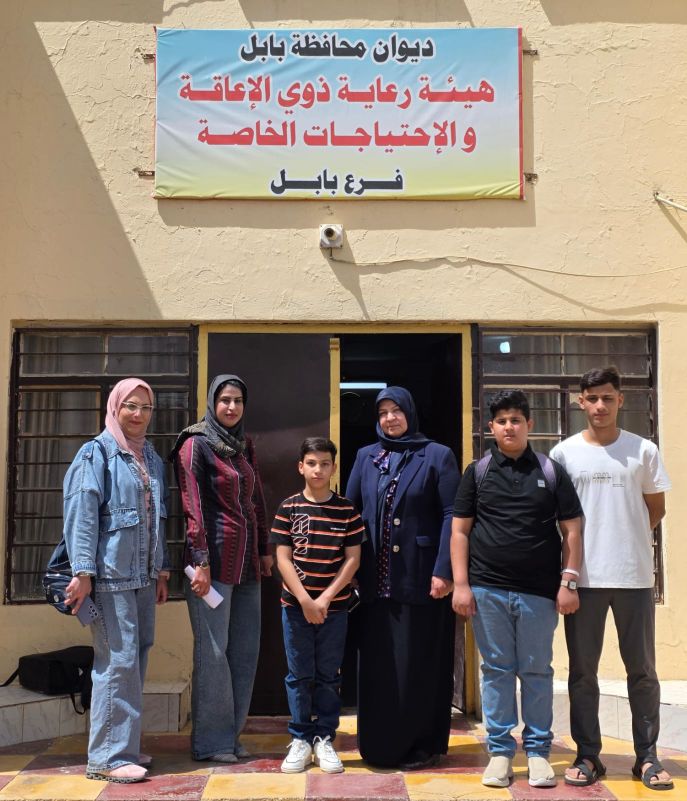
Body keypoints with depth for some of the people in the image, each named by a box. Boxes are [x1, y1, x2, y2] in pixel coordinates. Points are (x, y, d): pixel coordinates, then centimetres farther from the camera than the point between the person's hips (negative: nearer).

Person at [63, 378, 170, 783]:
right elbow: (81, 514, -11)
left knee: (136, 659, 10)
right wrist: (83, 571, -17)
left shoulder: (152, 457, 16)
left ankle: (125, 745, 22)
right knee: (118, 660, -7)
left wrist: (162, 570, 18)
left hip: (144, 577, 7)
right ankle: (108, 756, 2)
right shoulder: (97, 452, -4)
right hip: (111, 575, -7)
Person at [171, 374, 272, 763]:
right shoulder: (196, 444, -4)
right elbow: (194, 505, -10)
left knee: (245, 649, 8)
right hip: (215, 558, -7)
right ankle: (210, 742, 11)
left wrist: (265, 549, 16)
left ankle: (231, 734, 20)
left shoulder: (246, 446, 15)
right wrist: (200, 562, -15)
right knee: (213, 650, -1)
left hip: (247, 560, 7)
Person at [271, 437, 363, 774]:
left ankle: (324, 739, 19)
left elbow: (353, 558, -2)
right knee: (299, 674, 7)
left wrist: (326, 598, -10)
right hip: (295, 605, 0)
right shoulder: (289, 508, -1)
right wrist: (305, 600, -11)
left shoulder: (347, 510, 0)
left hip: (335, 606, 0)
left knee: (328, 675, 7)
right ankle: (301, 739, 18)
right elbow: (283, 558, -3)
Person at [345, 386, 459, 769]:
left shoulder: (437, 455, 0)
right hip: (377, 580, 4)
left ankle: (423, 746, 15)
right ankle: (379, 746, 20)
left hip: (420, 578, -4)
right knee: (377, 665, 8)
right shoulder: (366, 457, 12)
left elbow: (451, 516, -6)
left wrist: (444, 570, -14)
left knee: (419, 663, 3)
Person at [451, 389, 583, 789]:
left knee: (537, 672, 6)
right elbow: (460, 531, 5)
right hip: (487, 590, 0)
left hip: (539, 591, 0)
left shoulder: (552, 471, 5)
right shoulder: (477, 472, 6)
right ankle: (500, 751, 16)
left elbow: (572, 530, 5)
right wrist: (461, 584, -2)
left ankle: (538, 751, 17)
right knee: (497, 670, 7)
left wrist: (569, 581, -3)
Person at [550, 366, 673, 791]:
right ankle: (588, 755, 17)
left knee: (642, 670, 7)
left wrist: (628, 540, 2)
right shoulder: (564, 453, 2)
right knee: (583, 671, 6)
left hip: (634, 576, 0)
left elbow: (656, 508, 10)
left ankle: (647, 756, 19)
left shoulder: (644, 450, 2)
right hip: (583, 576, 0)